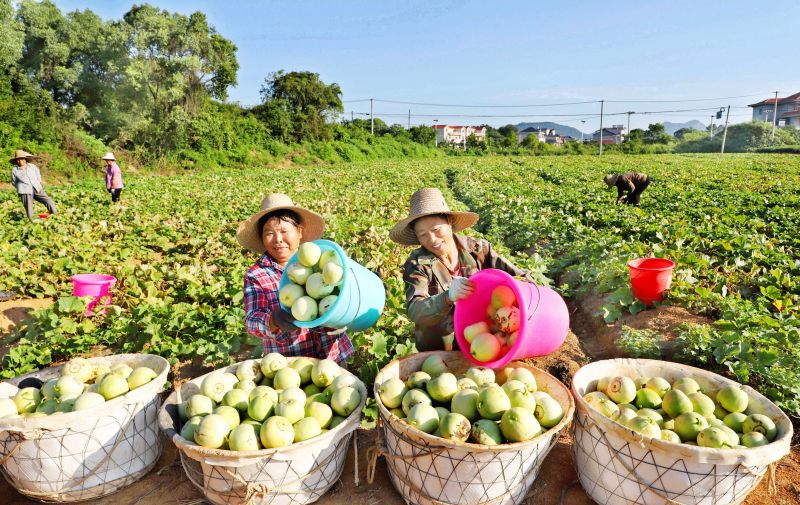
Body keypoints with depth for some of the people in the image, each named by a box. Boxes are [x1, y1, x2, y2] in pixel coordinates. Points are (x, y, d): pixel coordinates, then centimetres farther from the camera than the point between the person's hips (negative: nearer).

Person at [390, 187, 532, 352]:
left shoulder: (477, 249, -4)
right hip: (437, 350, 0)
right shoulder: (417, 264, -10)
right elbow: (414, 312, -22)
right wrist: (448, 297, -40)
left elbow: (518, 276, -4)